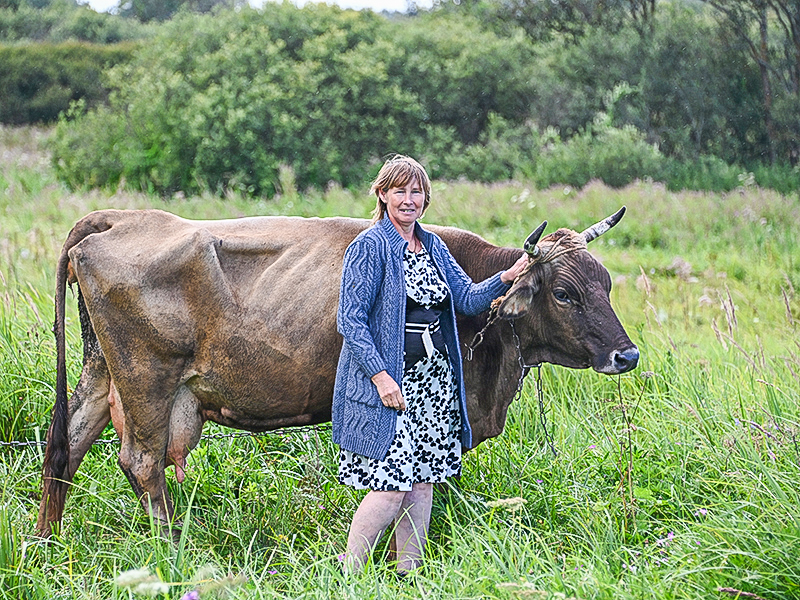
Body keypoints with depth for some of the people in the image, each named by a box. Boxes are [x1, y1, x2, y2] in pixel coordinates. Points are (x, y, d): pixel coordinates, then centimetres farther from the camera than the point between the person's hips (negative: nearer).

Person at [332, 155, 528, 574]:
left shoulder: (433, 246, 14)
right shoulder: (369, 246, -8)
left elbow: (468, 298, 13)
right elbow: (351, 320, -12)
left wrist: (506, 278, -4)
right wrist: (380, 375, -20)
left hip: (435, 379, 7)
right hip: (387, 378, -7)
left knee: (422, 479, 8)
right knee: (390, 483, -12)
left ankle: (409, 574, 17)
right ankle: (349, 576, 0)